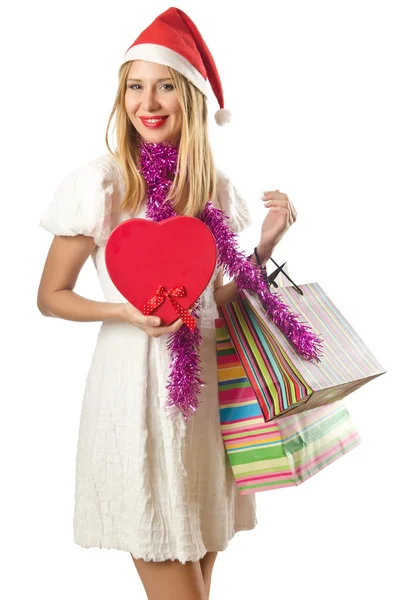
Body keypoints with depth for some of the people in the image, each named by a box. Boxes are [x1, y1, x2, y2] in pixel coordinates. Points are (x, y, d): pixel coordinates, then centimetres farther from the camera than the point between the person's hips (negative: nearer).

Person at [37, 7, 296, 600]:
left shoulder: (215, 188, 5)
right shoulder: (99, 183, -9)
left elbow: (219, 299, 10)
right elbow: (51, 296, -3)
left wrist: (267, 242, -2)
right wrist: (125, 312, -18)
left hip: (205, 381, 5)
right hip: (136, 381, -5)